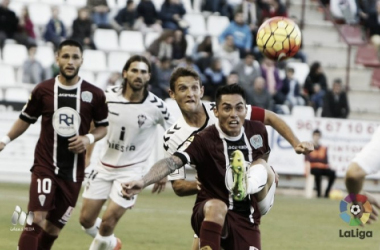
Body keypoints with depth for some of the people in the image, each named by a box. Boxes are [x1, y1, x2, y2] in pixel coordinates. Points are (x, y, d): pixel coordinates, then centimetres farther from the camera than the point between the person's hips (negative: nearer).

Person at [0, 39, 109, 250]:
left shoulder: (94, 95, 0)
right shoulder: (43, 90, -1)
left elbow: (103, 127, 10)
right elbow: (26, 119, 12)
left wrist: (89, 138, -10)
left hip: (74, 171, 2)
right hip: (45, 165, -2)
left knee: (54, 227, 8)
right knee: (36, 219, -16)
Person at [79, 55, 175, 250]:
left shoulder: (156, 107, -14)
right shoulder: (109, 96, -8)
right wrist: (87, 154, 8)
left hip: (131, 170, -3)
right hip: (105, 166, 4)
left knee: (108, 221, -13)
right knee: (86, 219, 6)